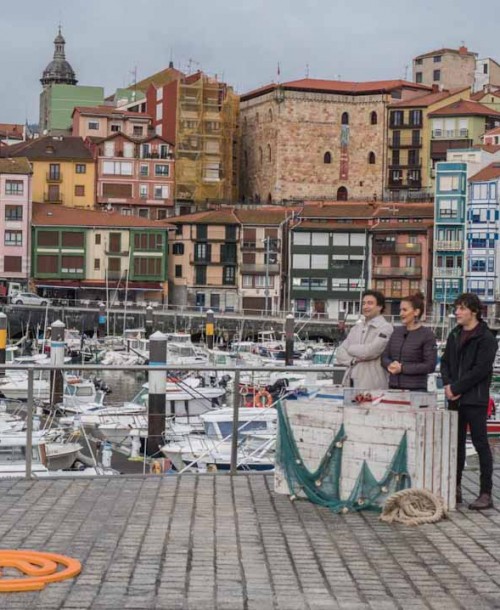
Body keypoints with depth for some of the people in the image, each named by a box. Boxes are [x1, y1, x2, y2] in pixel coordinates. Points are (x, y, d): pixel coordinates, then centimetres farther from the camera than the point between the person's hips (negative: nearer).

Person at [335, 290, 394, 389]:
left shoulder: (385, 328, -6)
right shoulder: (356, 328, 16)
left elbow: (370, 351, -17)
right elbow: (340, 353, 11)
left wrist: (350, 348, 1)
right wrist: (353, 360, -10)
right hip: (350, 382, 6)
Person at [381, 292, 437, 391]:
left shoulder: (427, 335, -3)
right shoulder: (397, 332, 13)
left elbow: (430, 366, -9)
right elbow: (384, 357, 14)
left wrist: (402, 368, -13)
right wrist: (390, 365, -9)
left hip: (416, 389, -5)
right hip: (393, 387, 5)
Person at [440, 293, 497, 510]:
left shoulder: (486, 338, -9)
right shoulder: (455, 335, 14)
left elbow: (481, 369, -16)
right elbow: (445, 362, 15)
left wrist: (456, 388, -14)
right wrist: (447, 384, -3)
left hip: (475, 399, -7)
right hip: (455, 399, 7)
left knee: (480, 443, -4)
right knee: (456, 443, 11)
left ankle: (486, 494, -1)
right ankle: (455, 489, 20)